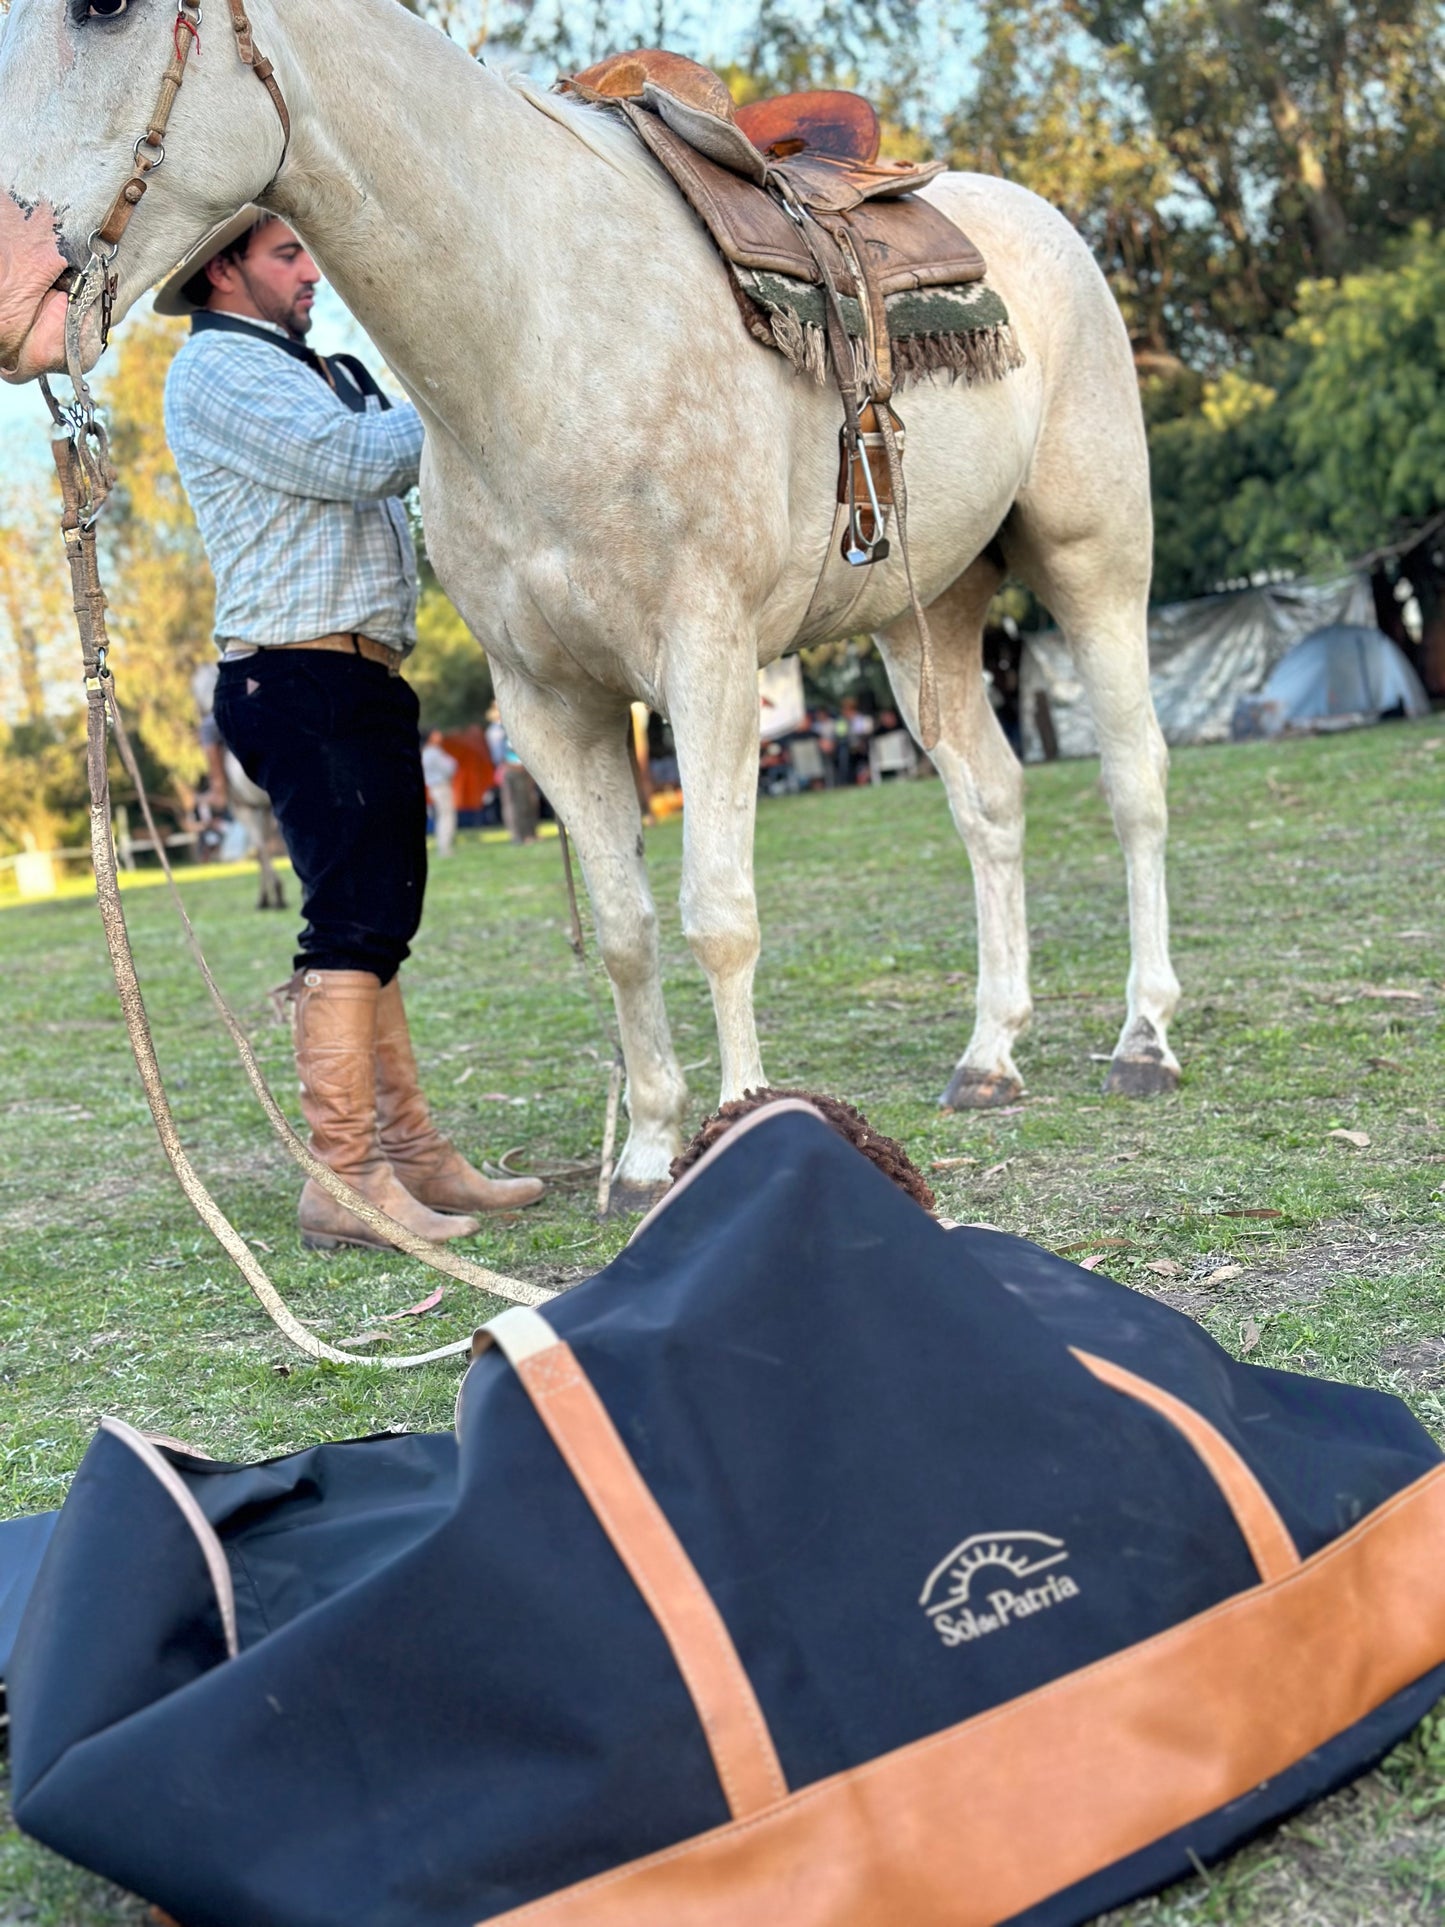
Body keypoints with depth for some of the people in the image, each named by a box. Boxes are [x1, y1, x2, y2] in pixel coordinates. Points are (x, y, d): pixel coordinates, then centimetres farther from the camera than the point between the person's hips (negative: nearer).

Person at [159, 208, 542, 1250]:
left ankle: (412, 1151, 15)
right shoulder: (216, 367, -3)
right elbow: (351, 461, -15)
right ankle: (344, 1181, -12)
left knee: (376, 924, 9)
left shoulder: (317, 371, 27)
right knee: (355, 923, -14)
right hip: (304, 678, -10)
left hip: (362, 680, 10)